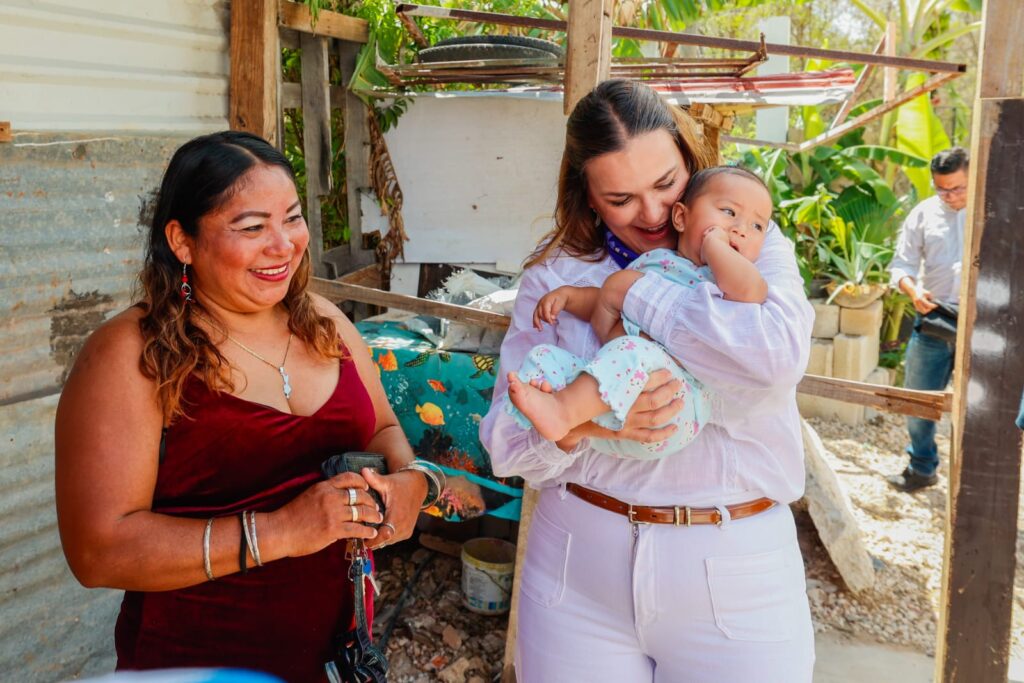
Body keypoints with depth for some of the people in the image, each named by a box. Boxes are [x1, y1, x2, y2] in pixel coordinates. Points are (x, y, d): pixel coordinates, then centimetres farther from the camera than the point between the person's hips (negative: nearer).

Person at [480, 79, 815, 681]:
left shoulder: (754, 251, -2)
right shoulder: (555, 277, -1)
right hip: (578, 563, 1)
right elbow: (504, 438, -3)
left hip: (735, 569, 0)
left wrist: (624, 290, -17)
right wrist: (581, 422, -25)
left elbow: (779, 352, -25)